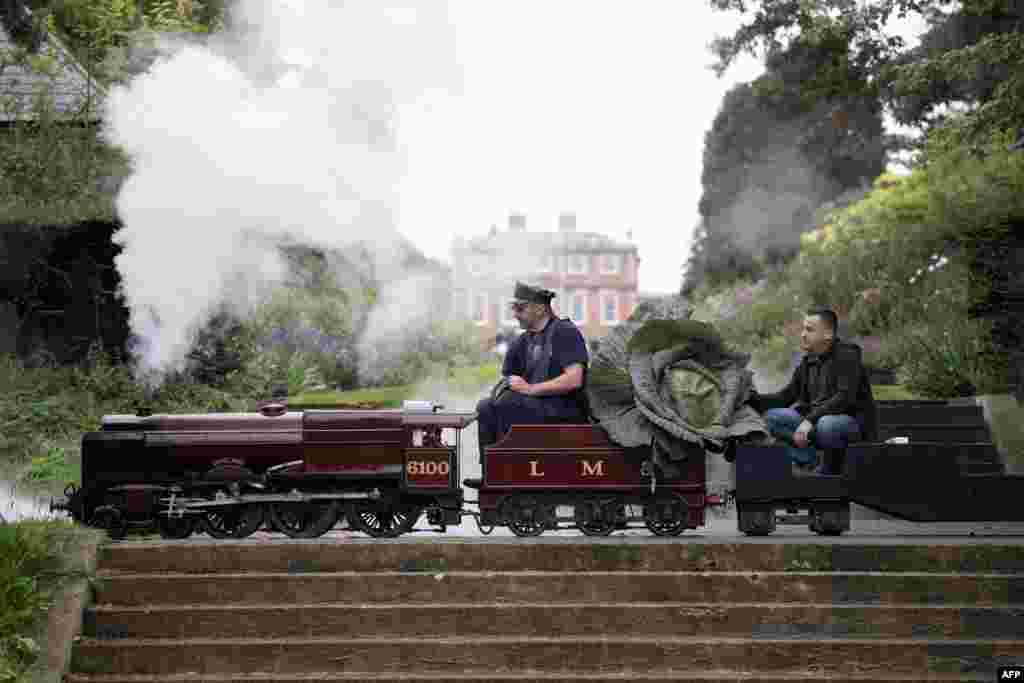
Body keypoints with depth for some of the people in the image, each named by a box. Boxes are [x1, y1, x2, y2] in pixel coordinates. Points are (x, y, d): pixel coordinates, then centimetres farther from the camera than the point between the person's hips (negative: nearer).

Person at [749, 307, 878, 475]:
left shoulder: (847, 356, -12)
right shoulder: (807, 363, 9)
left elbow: (845, 398, -24)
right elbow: (786, 396, 8)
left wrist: (810, 419, -33)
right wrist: (753, 399, -8)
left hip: (853, 423, -6)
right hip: (816, 421, 6)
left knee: (826, 425, -39)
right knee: (772, 415, -10)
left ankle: (831, 466, -10)